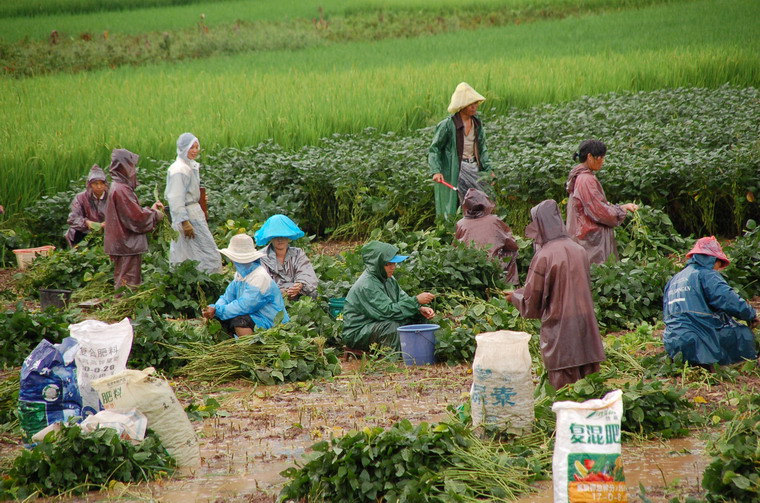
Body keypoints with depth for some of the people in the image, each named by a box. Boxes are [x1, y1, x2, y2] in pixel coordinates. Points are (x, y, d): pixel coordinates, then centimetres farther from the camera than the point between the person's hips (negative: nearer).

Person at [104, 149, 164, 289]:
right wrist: (156, 214, -5)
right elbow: (137, 218, -21)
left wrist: (150, 209, 18)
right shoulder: (121, 190, -20)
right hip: (128, 246, -10)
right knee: (129, 284, -6)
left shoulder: (118, 187, 12)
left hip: (121, 245, 10)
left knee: (123, 283, 16)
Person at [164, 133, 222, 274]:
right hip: (188, 216, -10)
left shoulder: (191, 166, 12)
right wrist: (185, 222, -24)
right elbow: (176, 199, -22)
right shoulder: (179, 170, -19)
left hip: (195, 211, 10)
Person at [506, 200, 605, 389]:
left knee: (564, 384, 2)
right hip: (585, 323, 6)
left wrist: (514, 296, 15)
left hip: (559, 328, -6)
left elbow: (531, 301, -8)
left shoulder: (544, 256, -14)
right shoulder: (579, 250, 5)